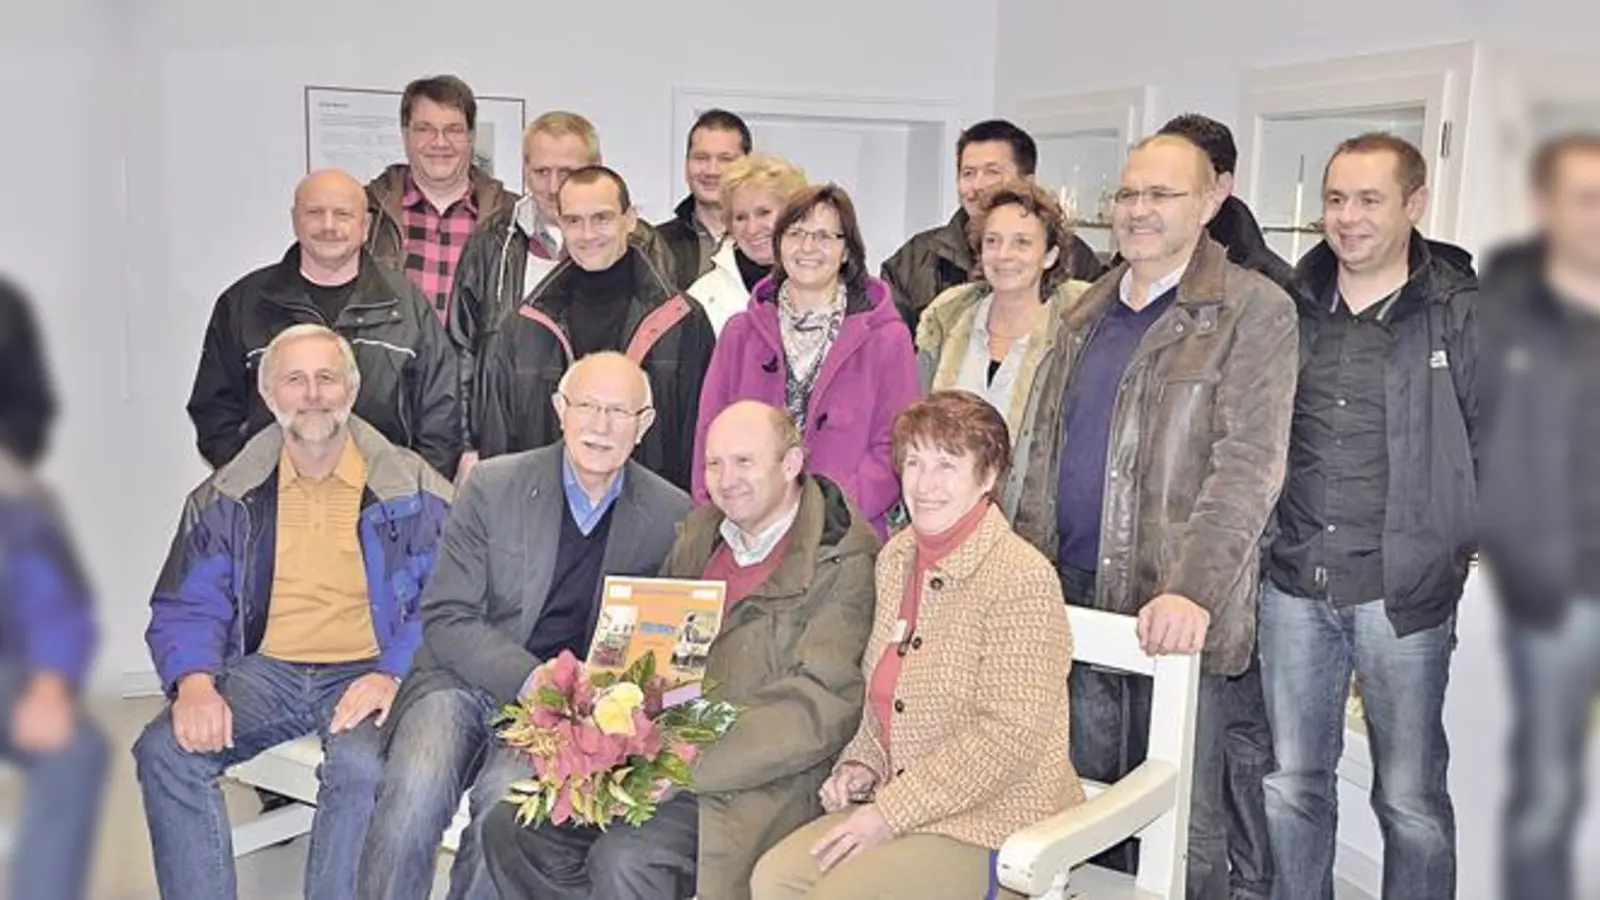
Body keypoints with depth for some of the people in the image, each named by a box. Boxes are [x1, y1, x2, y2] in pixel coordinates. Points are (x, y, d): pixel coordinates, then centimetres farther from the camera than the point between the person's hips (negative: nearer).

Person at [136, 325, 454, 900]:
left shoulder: (412, 491, 3)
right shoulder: (228, 498, 12)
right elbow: (186, 607, 9)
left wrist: (394, 675, -18)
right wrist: (194, 681, -12)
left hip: (366, 674, -3)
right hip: (266, 672, 3)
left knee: (360, 764, -33)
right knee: (165, 749, -22)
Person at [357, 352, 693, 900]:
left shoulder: (671, 517, 2)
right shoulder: (493, 485, 0)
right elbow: (445, 619, -3)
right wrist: (533, 679, -18)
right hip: (466, 677, 0)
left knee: (507, 797, -29)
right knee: (416, 788, -28)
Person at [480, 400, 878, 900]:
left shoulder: (844, 563, -9)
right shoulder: (700, 530, 15)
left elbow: (820, 706, -18)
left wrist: (689, 761, -24)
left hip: (757, 780, -7)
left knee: (625, 860, -28)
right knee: (510, 826, -6)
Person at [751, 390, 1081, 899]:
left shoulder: (1023, 579, -17)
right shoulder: (896, 557, 9)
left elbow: (1007, 737, -20)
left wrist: (890, 813, -18)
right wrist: (862, 766, 1)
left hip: (991, 822, -7)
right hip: (898, 804, 7)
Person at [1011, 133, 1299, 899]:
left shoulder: (1253, 310, -4)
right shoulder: (1087, 313, 15)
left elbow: (1247, 465, -14)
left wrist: (1193, 589, -24)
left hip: (1173, 611, -5)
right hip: (1076, 595, 6)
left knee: (1182, 821, 4)